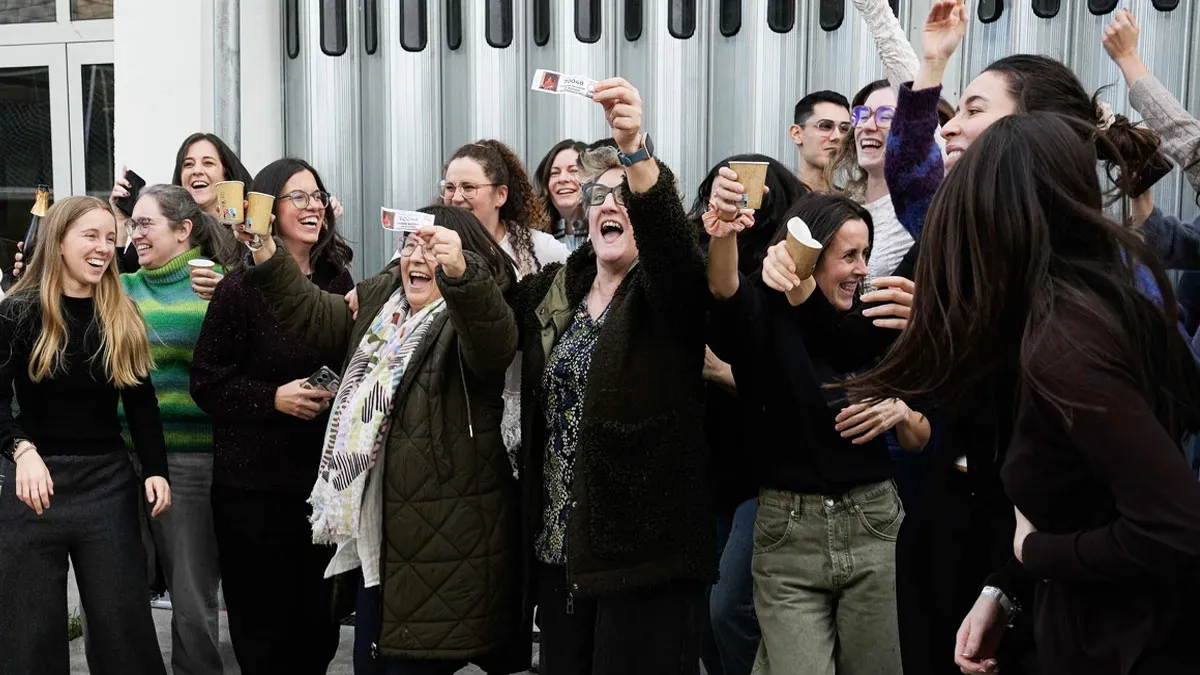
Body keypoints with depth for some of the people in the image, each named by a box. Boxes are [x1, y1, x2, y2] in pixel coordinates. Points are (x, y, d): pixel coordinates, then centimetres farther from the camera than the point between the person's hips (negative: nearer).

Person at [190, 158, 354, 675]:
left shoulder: (337, 280, 6)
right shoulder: (242, 286, -8)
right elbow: (207, 383, -8)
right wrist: (274, 398, -19)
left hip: (324, 476, 4)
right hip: (254, 482, -4)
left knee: (320, 619, 11)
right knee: (264, 623, 6)